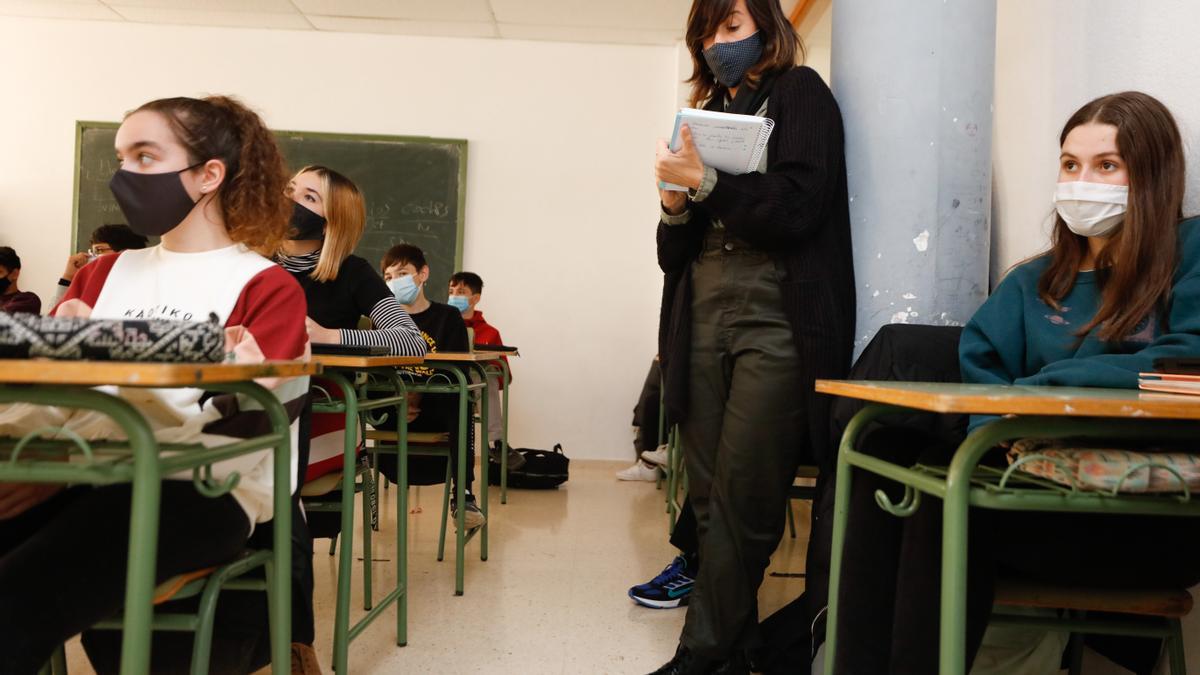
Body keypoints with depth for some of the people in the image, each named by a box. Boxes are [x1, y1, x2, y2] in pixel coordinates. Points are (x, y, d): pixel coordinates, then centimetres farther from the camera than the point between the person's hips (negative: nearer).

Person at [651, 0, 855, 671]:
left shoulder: (800, 93, 6)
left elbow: (795, 209, -9)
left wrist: (702, 180, -10)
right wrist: (675, 203, -2)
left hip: (776, 319, -6)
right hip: (704, 317, 6)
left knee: (741, 497, -7)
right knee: (710, 496, 6)